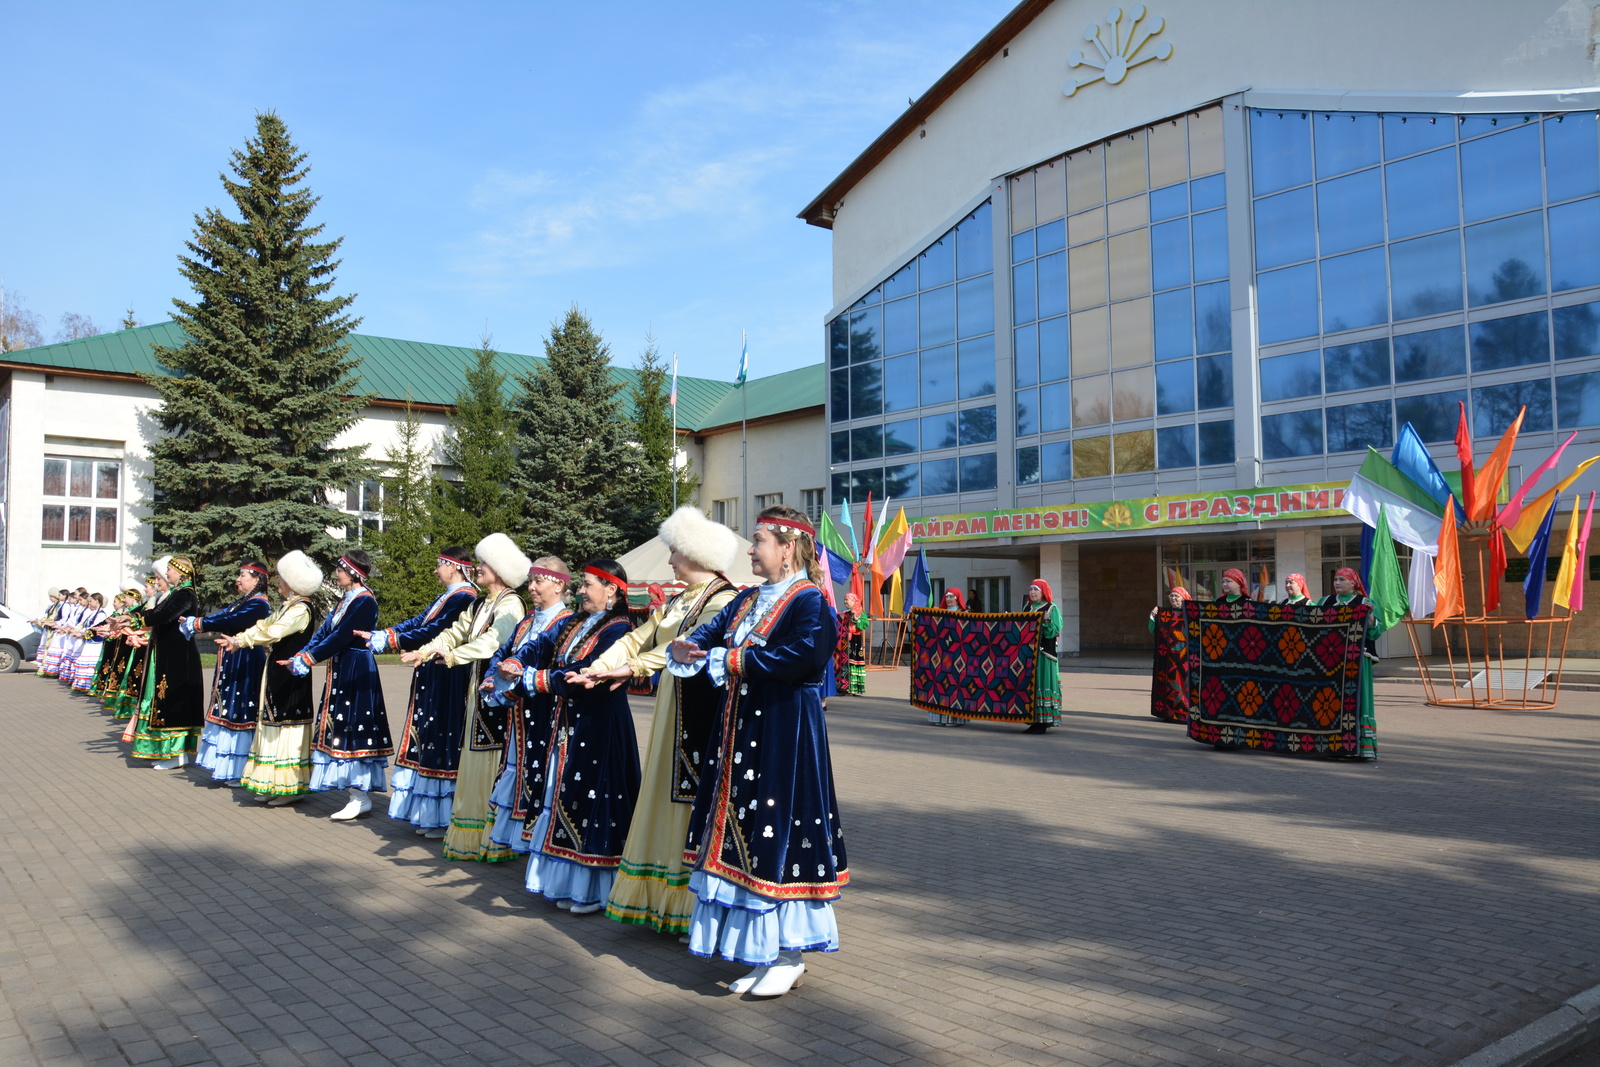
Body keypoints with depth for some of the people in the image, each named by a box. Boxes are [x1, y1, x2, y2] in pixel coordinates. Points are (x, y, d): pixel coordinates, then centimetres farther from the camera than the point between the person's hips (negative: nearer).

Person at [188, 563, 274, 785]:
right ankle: (228, 767, 22)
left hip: (246, 665, -10)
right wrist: (194, 622, -5)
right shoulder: (242, 602, 17)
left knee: (239, 713, -5)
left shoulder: (258, 604, -14)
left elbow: (230, 622, -24)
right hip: (233, 663, 10)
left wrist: (198, 624, -19)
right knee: (229, 710, 13)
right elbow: (221, 615, 9)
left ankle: (240, 771, 4)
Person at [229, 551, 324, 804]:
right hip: (277, 673, 10)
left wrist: (241, 641, -15)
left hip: (290, 677, -10)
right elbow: (264, 626, 17)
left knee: (287, 725, -4)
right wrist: (237, 640, 3)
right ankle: (276, 785, 21)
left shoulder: (302, 608, -17)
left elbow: (272, 632, -24)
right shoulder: (287, 607, 16)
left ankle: (292, 787, 3)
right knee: (276, 725, 13)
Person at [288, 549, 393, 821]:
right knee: (342, 727, 11)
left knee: (353, 726, -7)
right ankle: (356, 790, 17)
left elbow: (342, 636, -20)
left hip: (357, 673, -10)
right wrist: (299, 656, 1)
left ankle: (361, 797, 0)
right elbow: (325, 631, 11)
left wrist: (308, 659, -15)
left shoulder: (365, 600, -15)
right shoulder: (346, 599, 14)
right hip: (340, 670, 10)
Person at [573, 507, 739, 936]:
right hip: (671, 706, 8)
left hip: (703, 709, -8)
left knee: (696, 801, -5)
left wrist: (635, 667, -32)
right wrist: (596, 668, -3)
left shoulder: (724, 599, -11)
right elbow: (638, 639, 11)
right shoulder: (676, 603, 17)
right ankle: (663, 899, 19)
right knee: (667, 797, 10)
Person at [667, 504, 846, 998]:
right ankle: (759, 949, 22)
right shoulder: (747, 601, 15)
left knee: (777, 833, -3)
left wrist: (728, 660, -18)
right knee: (740, 831, 11)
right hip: (740, 730, 9)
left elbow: (796, 657, -26)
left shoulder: (810, 601, -11)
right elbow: (709, 634, 12)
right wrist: (684, 648, -11)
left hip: (784, 735, -9)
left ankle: (788, 954, 11)